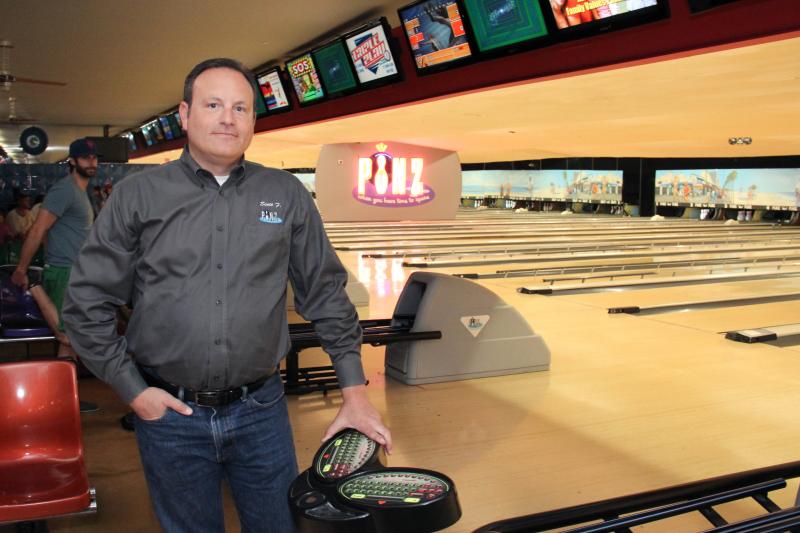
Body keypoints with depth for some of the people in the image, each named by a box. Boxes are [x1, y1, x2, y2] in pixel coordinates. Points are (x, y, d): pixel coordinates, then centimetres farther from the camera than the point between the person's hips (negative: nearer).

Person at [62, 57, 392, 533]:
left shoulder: (287, 195, 0)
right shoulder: (137, 196, -3)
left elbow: (327, 295, 4)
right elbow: (88, 304, 1)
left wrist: (355, 394, 1)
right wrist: (133, 390, -4)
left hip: (261, 409, 1)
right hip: (169, 411, 0)